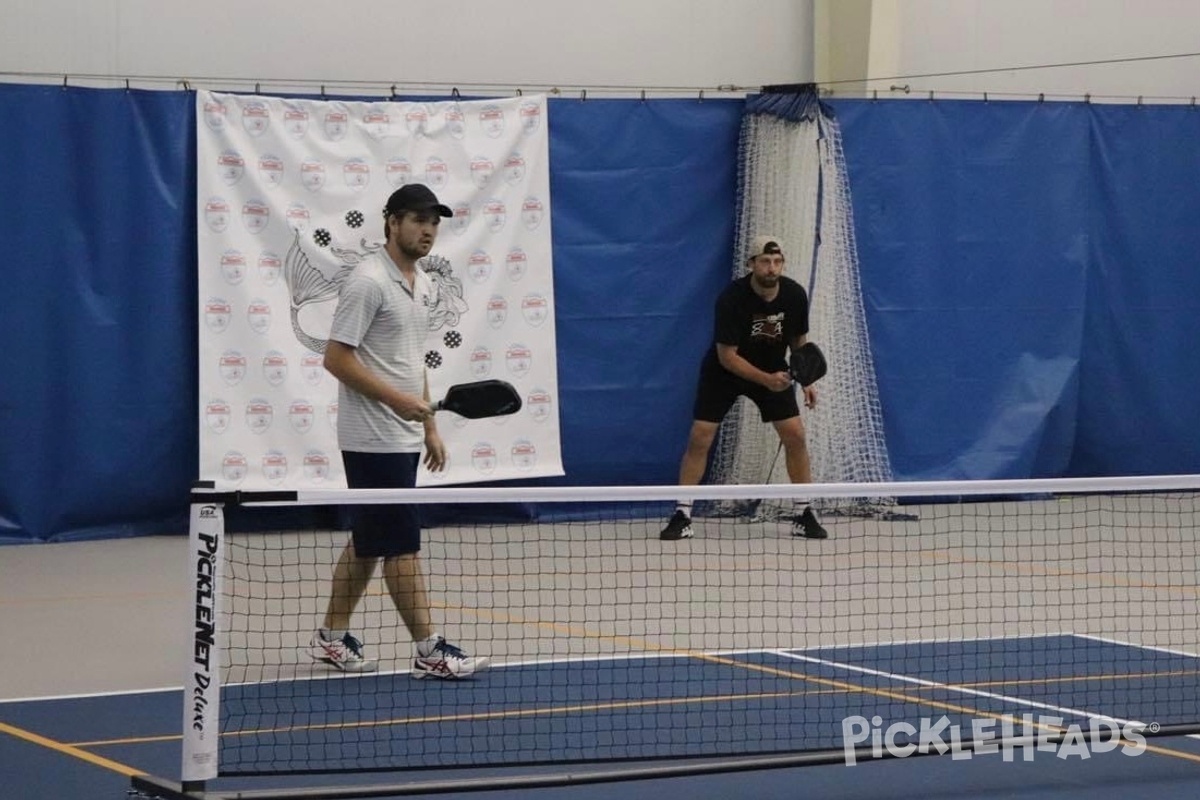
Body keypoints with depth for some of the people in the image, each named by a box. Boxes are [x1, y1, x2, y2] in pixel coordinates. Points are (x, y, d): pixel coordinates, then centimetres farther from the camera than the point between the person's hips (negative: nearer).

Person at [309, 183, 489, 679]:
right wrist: (395, 399, -22)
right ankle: (429, 652, -2)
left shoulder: (421, 283, 14)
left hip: (403, 438, 9)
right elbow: (336, 358, -18)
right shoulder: (369, 282, -14)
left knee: (368, 543, 13)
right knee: (403, 546, -5)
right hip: (374, 440, -9)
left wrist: (429, 425, 18)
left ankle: (332, 638, 22)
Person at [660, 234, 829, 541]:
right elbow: (727, 355, -26)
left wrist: (805, 380, -5)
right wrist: (766, 380, -34)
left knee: (795, 436, -8)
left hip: (773, 371, 3)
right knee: (699, 438, -11)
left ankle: (805, 515, 3)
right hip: (724, 370, -3)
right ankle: (682, 516, -3)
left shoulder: (795, 295, -15)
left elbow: (799, 340, 4)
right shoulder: (732, 298, -29)